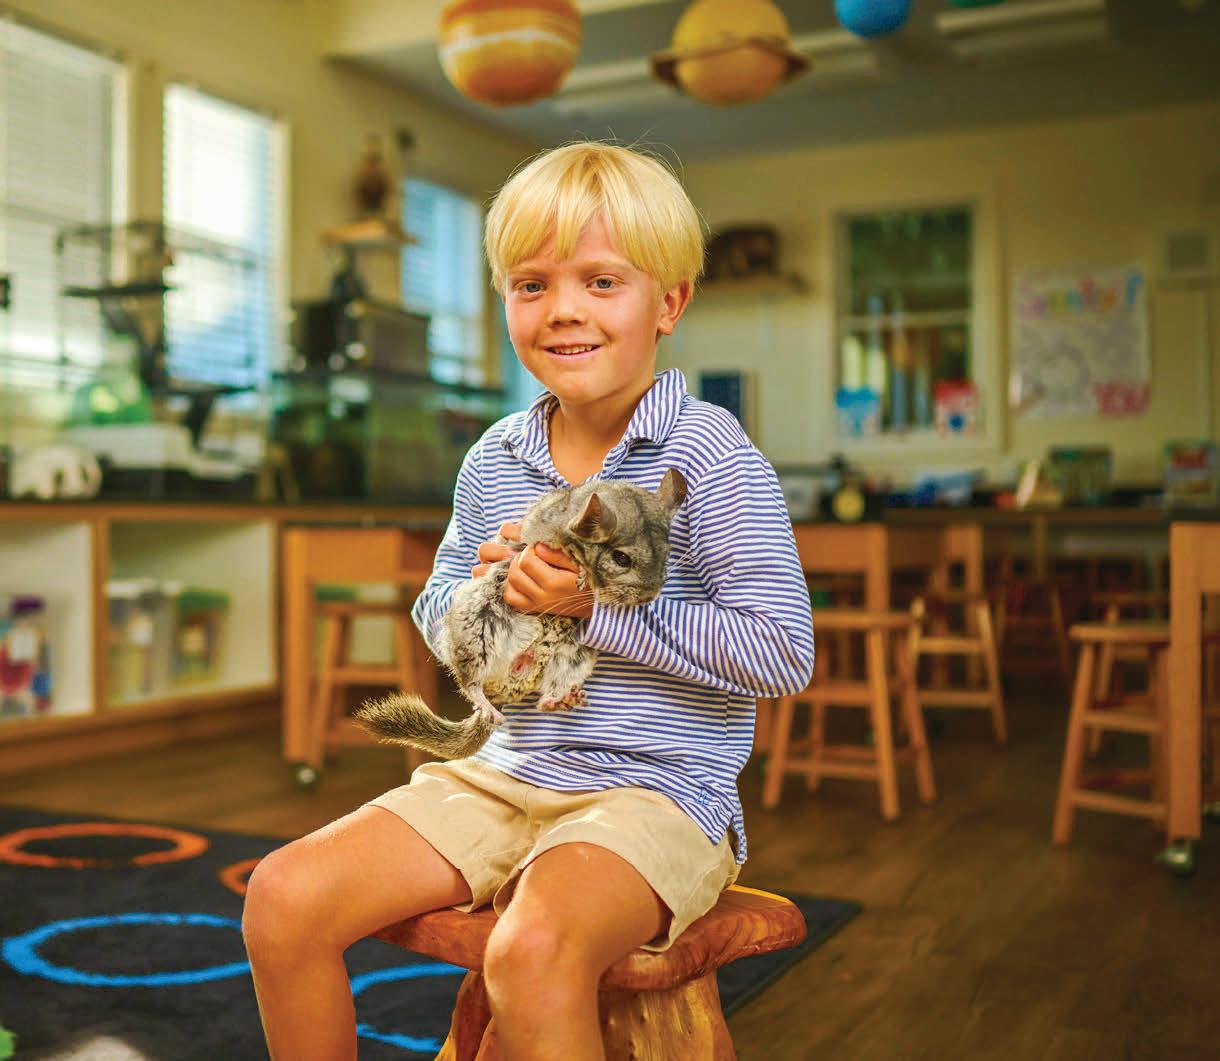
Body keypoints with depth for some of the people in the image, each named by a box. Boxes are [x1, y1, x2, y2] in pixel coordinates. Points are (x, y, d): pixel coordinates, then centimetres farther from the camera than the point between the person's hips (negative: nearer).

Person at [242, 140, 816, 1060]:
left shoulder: (710, 456, -11)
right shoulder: (495, 459, 8)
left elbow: (785, 653, -16)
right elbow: (437, 614, 18)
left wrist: (598, 603, -20)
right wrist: (491, 588, -6)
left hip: (659, 789, -6)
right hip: (506, 775, 6)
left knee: (532, 950, -35)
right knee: (284, 897, -7)